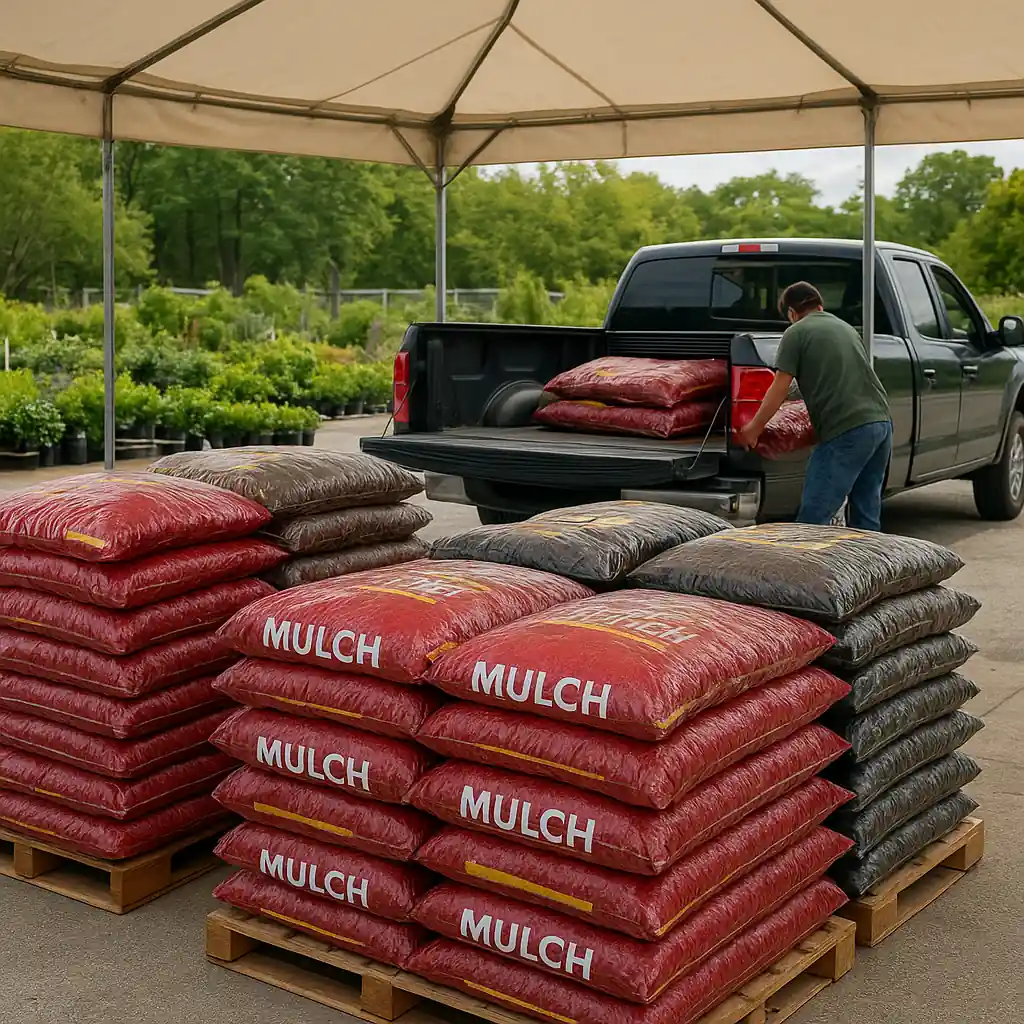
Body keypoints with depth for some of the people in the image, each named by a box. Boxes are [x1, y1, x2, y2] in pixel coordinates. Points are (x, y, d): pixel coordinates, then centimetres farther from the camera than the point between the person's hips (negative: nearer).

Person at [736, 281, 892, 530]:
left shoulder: (796, 333, 3)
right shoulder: (846, 327, 25)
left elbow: (780, 389, -2)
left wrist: (753, 428, 8)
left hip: (847, 429, -8)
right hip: (882, 421, 8)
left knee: (813, 517, -7)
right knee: (866, 515, 15)